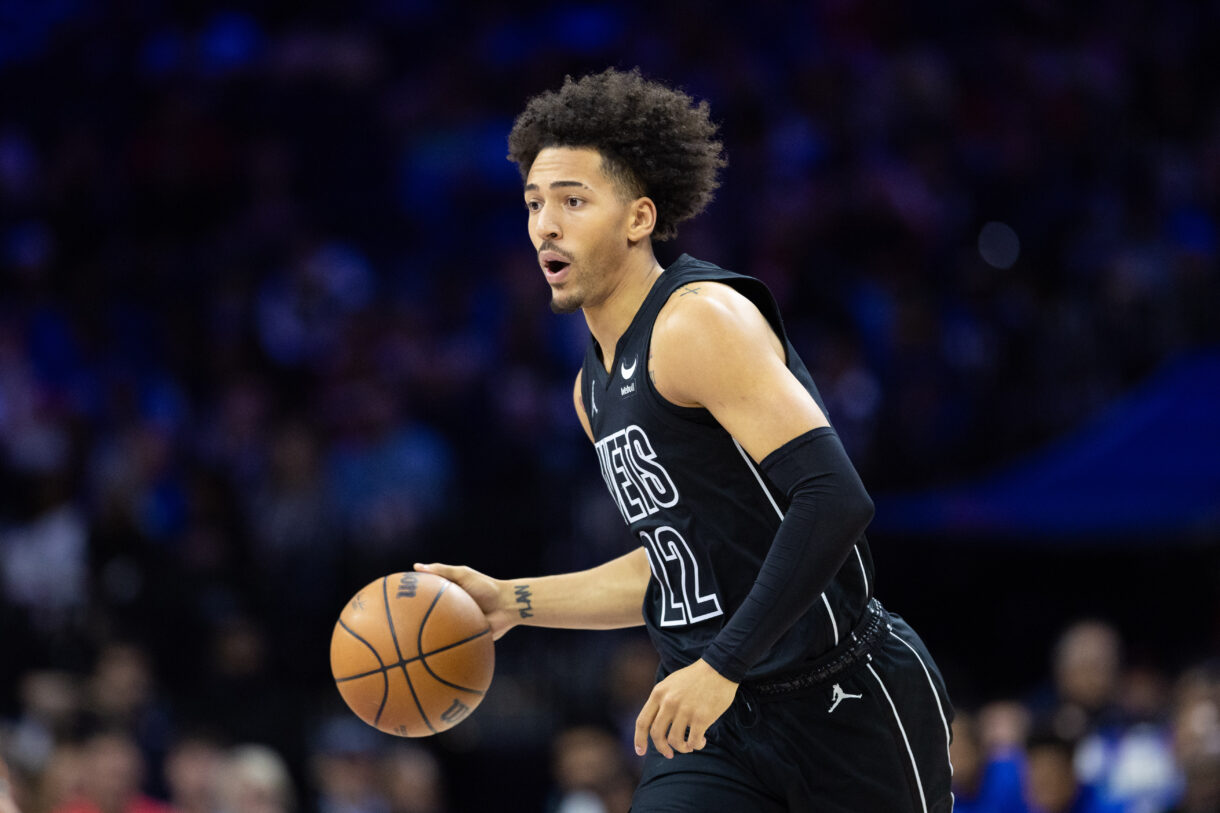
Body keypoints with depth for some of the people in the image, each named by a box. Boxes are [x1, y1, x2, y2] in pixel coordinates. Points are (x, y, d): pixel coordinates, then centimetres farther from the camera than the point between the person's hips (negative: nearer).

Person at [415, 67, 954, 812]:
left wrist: (721, 665, -27)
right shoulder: (596, 388, 13)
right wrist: (512, 601, 16)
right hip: (719, 721, 7)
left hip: (848, 702, -7)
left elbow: (834, 499, -25)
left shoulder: (701, 321, -15)